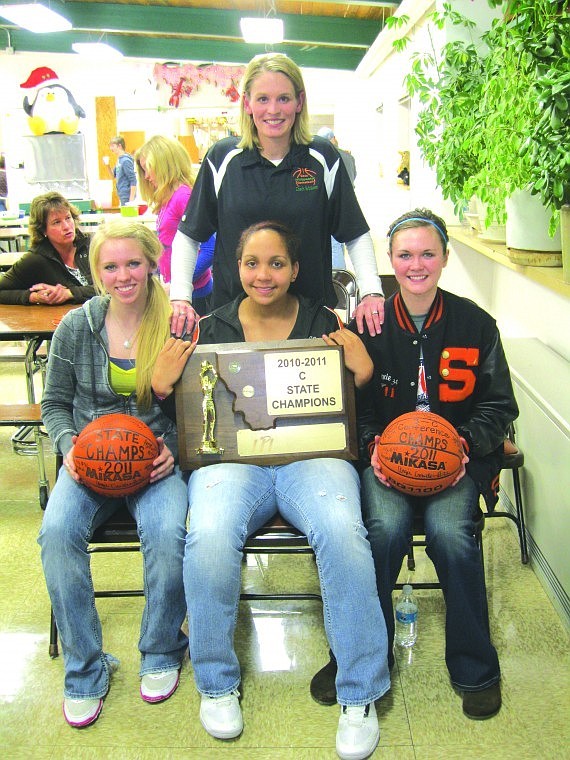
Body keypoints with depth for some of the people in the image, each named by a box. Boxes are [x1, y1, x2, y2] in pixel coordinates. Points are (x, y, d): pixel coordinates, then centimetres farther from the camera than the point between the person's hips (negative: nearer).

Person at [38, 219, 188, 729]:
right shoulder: (76, 327, 3)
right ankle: (85, 669, -6)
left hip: (158, 457, -2)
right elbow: (55, 403, 12)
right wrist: (69, 444, -7)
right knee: (58, 531, -26)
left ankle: (161, 653, 1)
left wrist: (174, 447, -12)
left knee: (167, 532, -30)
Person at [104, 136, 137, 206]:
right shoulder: (119, 159, 11)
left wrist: (131, 200, -21)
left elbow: (133, 181, -19)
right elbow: (114, 176, 23)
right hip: (122, 196, 9)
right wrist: (107, 165, 5)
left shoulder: (126, 160, -16)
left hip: (127, 197, -9)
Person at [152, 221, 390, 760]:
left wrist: (364, 375, -9)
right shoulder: (211, 329, 14)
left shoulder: (326, 324, 12)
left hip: (313, 454, 0)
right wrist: (161, 387, -5)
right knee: (209, 537, -32)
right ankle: (216, 683, -3)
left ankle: (360, 694, -11)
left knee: (343, 532, -33)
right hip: (231, 457, 1)